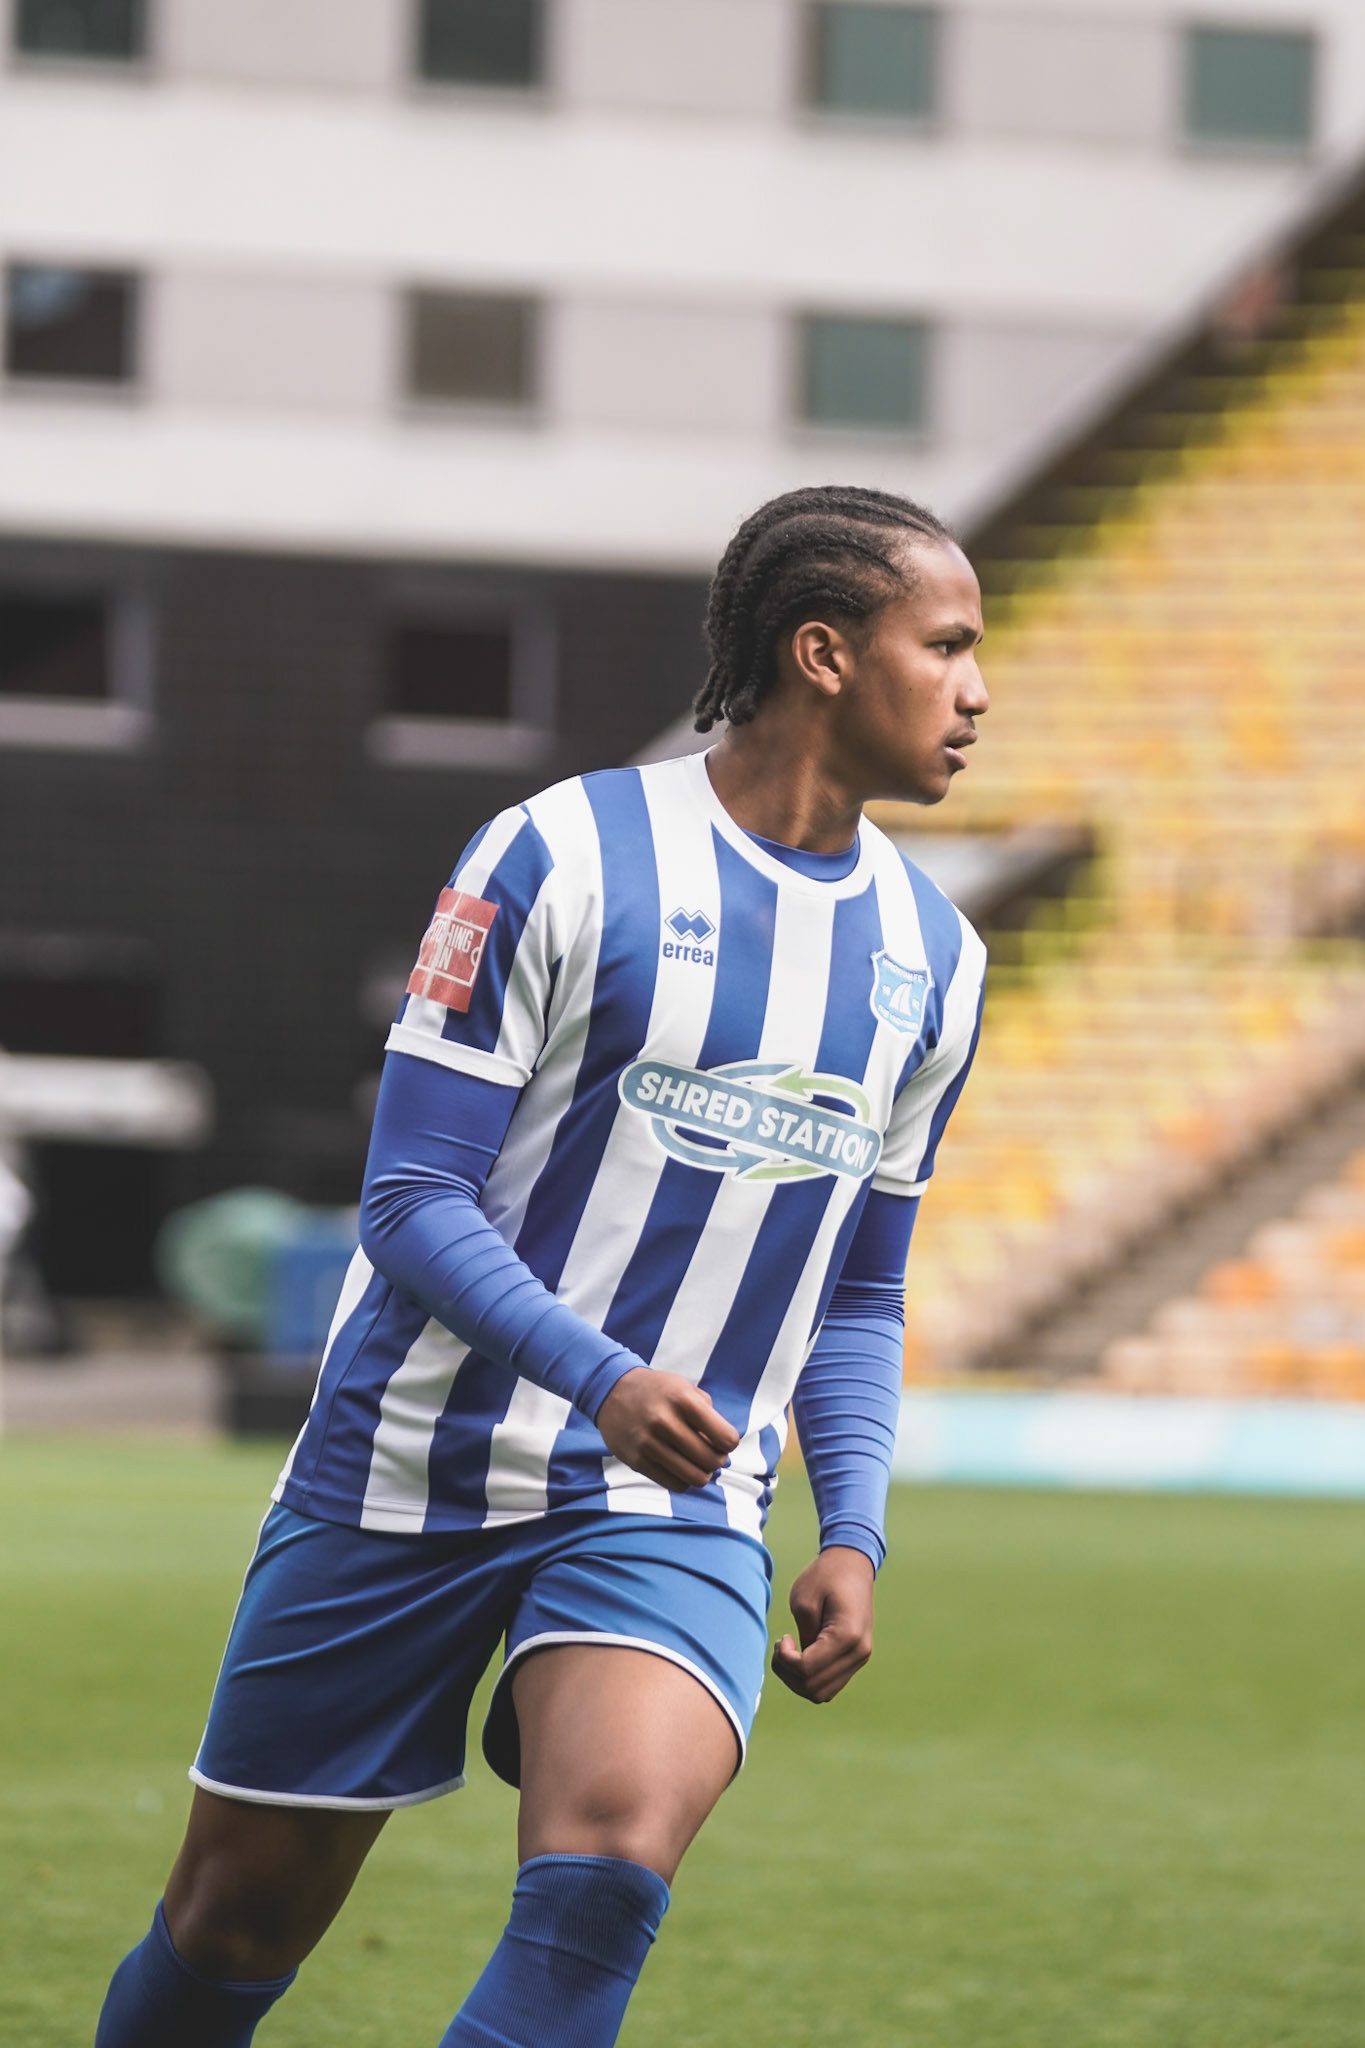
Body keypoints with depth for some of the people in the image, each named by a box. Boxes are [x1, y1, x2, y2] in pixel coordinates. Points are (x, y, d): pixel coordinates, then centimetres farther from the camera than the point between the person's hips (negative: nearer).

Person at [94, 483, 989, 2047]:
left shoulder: (932, 960, 9)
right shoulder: (563, 857, -9)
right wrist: (599, 1377, -26)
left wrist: (851, 1528, 4)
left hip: (674, 1509, 3)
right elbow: (412, 1197, -11)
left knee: (610, 1860, -26)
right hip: (418, 1475, -3)